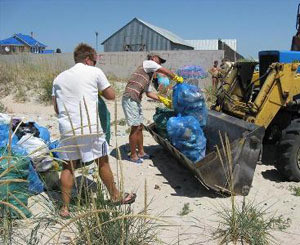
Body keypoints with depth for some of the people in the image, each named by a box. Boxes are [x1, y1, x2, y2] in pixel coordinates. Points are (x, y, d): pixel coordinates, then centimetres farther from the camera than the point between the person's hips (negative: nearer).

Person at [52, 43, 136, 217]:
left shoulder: (59, 78, 14)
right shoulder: (95, 72, 1)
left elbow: (57, 108, 15)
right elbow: (111, 95, 9)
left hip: (67, 129, 4)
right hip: (90, 128, -3)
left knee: (68, 166, 13)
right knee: (102, 162, 12)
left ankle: (65, 208, 19)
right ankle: (116, 196, 30)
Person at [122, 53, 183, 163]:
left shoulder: (149, 75, 25)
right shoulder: (148, 63, 0)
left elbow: (149, 93, 25)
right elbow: (166, 72, -5)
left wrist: (163, 99, 21)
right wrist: (177, 78, 9)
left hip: (136, 101, 10)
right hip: (130, 99, -10)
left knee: (140, 127, 15)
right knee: (135, 128, -4)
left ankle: (141, 152, 27)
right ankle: (133, 156, 8)